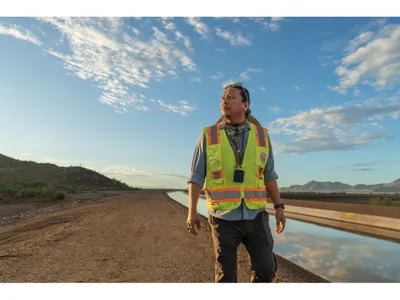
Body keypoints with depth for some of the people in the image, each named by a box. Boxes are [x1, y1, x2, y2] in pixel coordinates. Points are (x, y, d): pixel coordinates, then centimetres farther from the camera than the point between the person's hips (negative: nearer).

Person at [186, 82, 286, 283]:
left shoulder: (261, 135, 4)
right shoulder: (208, 135, -2)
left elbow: (268, 175, 9)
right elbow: (196, 176, -2)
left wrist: (279, 208, 3)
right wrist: (192, 211, -10)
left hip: (255, 216, 2)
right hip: (224, 217, -2)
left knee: (265, 270, 4)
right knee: (226, 275, 5)